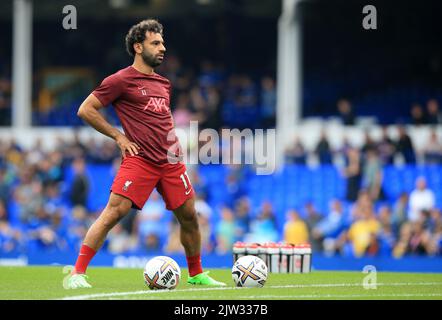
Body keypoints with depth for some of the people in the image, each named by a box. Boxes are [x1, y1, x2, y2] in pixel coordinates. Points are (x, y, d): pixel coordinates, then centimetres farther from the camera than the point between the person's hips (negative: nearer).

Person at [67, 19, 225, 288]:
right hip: (139, 160, -7)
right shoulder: (122, 80, -3)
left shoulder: (164, 83, 19)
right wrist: (118, 136, -5)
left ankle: (197, 274, 26)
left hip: (170, 162, 7)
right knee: (115, 211, -17)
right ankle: (77, 273, -15)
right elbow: (86, 110, -3)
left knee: (188, 216, 8)